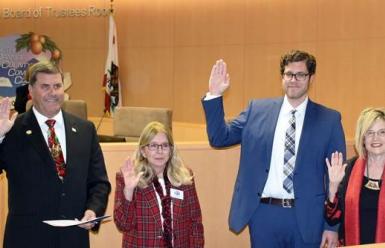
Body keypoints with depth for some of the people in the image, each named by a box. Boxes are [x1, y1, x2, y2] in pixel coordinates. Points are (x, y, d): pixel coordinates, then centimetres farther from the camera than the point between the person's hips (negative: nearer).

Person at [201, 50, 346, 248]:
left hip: (307, 217, -1)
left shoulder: (329, 119, 1)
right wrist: (214, 95, -5)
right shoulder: (258, 110, 6)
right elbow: (219, 138, 7)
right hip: (264, 214, 2)